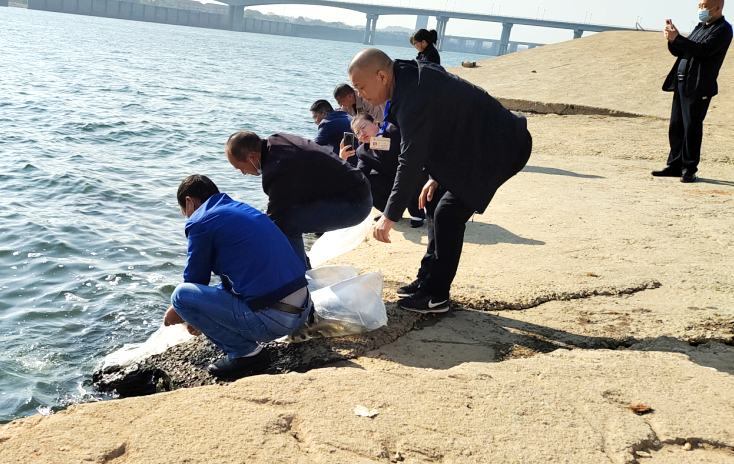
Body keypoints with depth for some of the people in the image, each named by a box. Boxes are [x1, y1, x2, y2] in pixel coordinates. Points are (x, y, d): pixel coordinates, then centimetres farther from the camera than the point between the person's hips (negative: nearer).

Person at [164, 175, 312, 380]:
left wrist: (176, 312, 26)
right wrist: (207, 315, 38)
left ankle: (246, 352, 0)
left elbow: (195, 280, 6)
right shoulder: (243, 210, 22)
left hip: (272, 319, -9)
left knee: (181, 295, -3)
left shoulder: (201, 221, -3)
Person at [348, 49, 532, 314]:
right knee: (437, 202, 11)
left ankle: (435, 296, -2)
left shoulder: (415, 97, -28)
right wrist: (437, 177, 13)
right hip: (480, 143, 11)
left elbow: (411, 160, -29)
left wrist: (390, 215, -26)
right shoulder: (412, 80, 3)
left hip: (501, 148, -10)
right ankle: (429, 280, 20)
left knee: (449, 213, -12)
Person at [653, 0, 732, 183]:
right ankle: (675, 166, 16)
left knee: (692, 127, -5)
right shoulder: (700, 27, 21)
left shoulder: (723, 29, -6)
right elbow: (681, 52, 20)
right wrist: (672, 39, 0)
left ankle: (689, 169, 2)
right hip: (682, 84, 8)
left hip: (698, 87, -8)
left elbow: (704, 49, -22)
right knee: (676, 126, 9)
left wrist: (677, 38, -24)